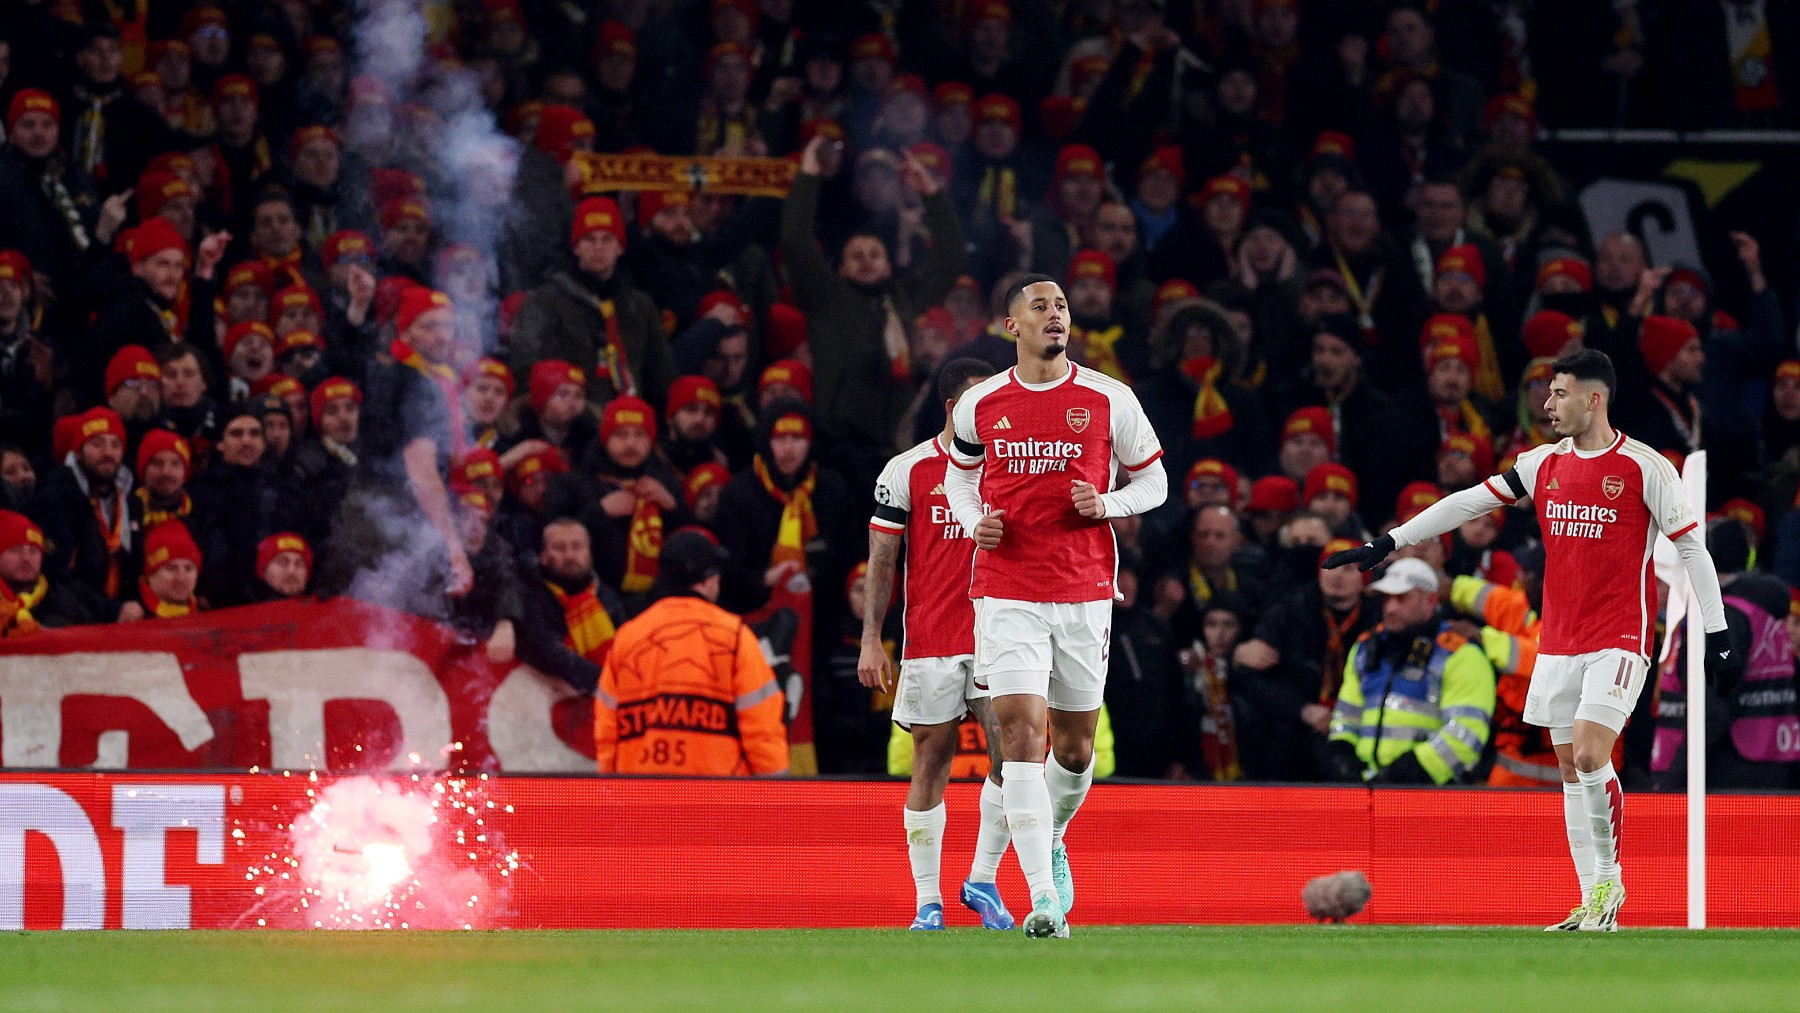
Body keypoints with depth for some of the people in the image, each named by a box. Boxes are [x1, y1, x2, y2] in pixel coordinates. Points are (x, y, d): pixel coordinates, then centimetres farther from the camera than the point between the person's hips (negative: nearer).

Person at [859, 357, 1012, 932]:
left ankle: (983, 881, 3)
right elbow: (882, 560, 2)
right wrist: (871, 641, -4)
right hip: (929, 641, -2)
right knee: (931, 761, 1)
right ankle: (927, 901, 7)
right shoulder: (906, 471, 1)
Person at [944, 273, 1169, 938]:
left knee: (1075, 745, 10)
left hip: (1084, 592, 1)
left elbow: (1153, 482, 11)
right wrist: (976, 521, -1)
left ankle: (1050, 838, 43)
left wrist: (1104, 504, -10)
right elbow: (959, 478, 21)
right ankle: (1043, 897, -19)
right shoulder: (980, 405, 4)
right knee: (1021, 731, -15)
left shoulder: (1108, 400, 2)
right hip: (1007, 592, -1)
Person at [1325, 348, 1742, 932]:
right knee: (1570, 767, 4)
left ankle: (1610, 879, -1)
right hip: (1558, 639, 6)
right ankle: (1594, 905, 9)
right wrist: (1387, 544, 9)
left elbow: (1691, 547, -4)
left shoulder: (1644, 467, -7)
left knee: (1590, 754, -19)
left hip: (1619, 638, -6)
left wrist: (1718, 636, -6)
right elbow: (1468, 503, 12)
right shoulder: (1545, 464, 8)